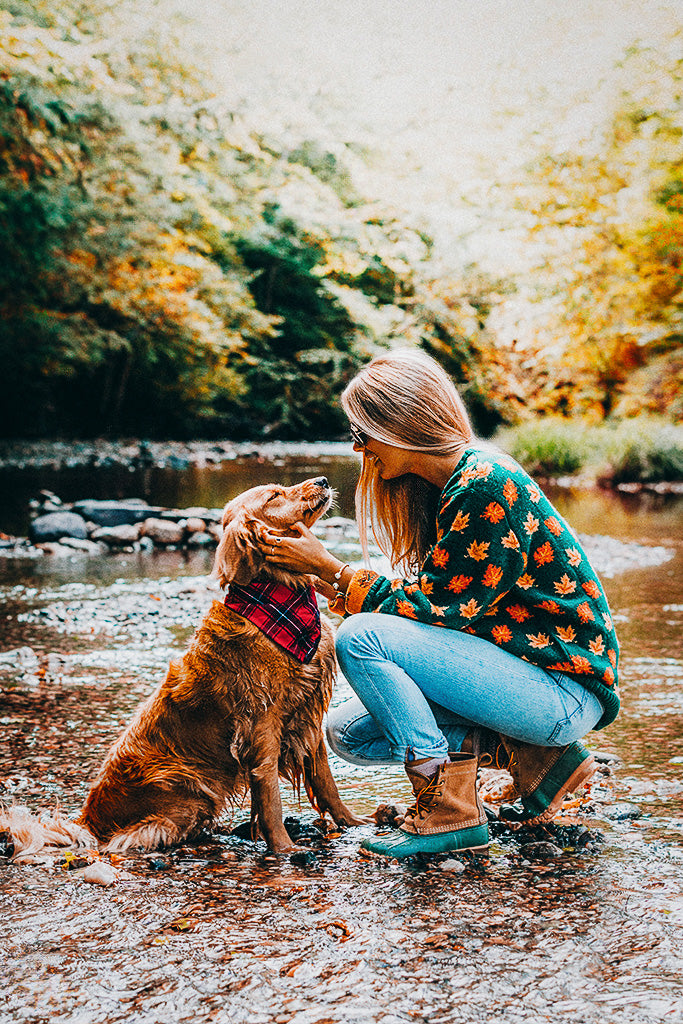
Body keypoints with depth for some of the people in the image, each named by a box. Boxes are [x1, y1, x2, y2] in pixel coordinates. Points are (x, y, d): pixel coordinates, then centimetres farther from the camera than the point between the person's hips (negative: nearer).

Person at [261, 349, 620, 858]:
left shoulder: (487, 484, -20)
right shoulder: (446, 485, 9)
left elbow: (433, 609, -21)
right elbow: (433, 602, 10)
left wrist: (329, 567, -14)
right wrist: (325, 582, 6)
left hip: (565, 686, -10)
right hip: (521, 670, 10)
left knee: (361, 638, -20)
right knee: (349, 733, 7)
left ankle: (451, 812, -10)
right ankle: (533, 756, 5)